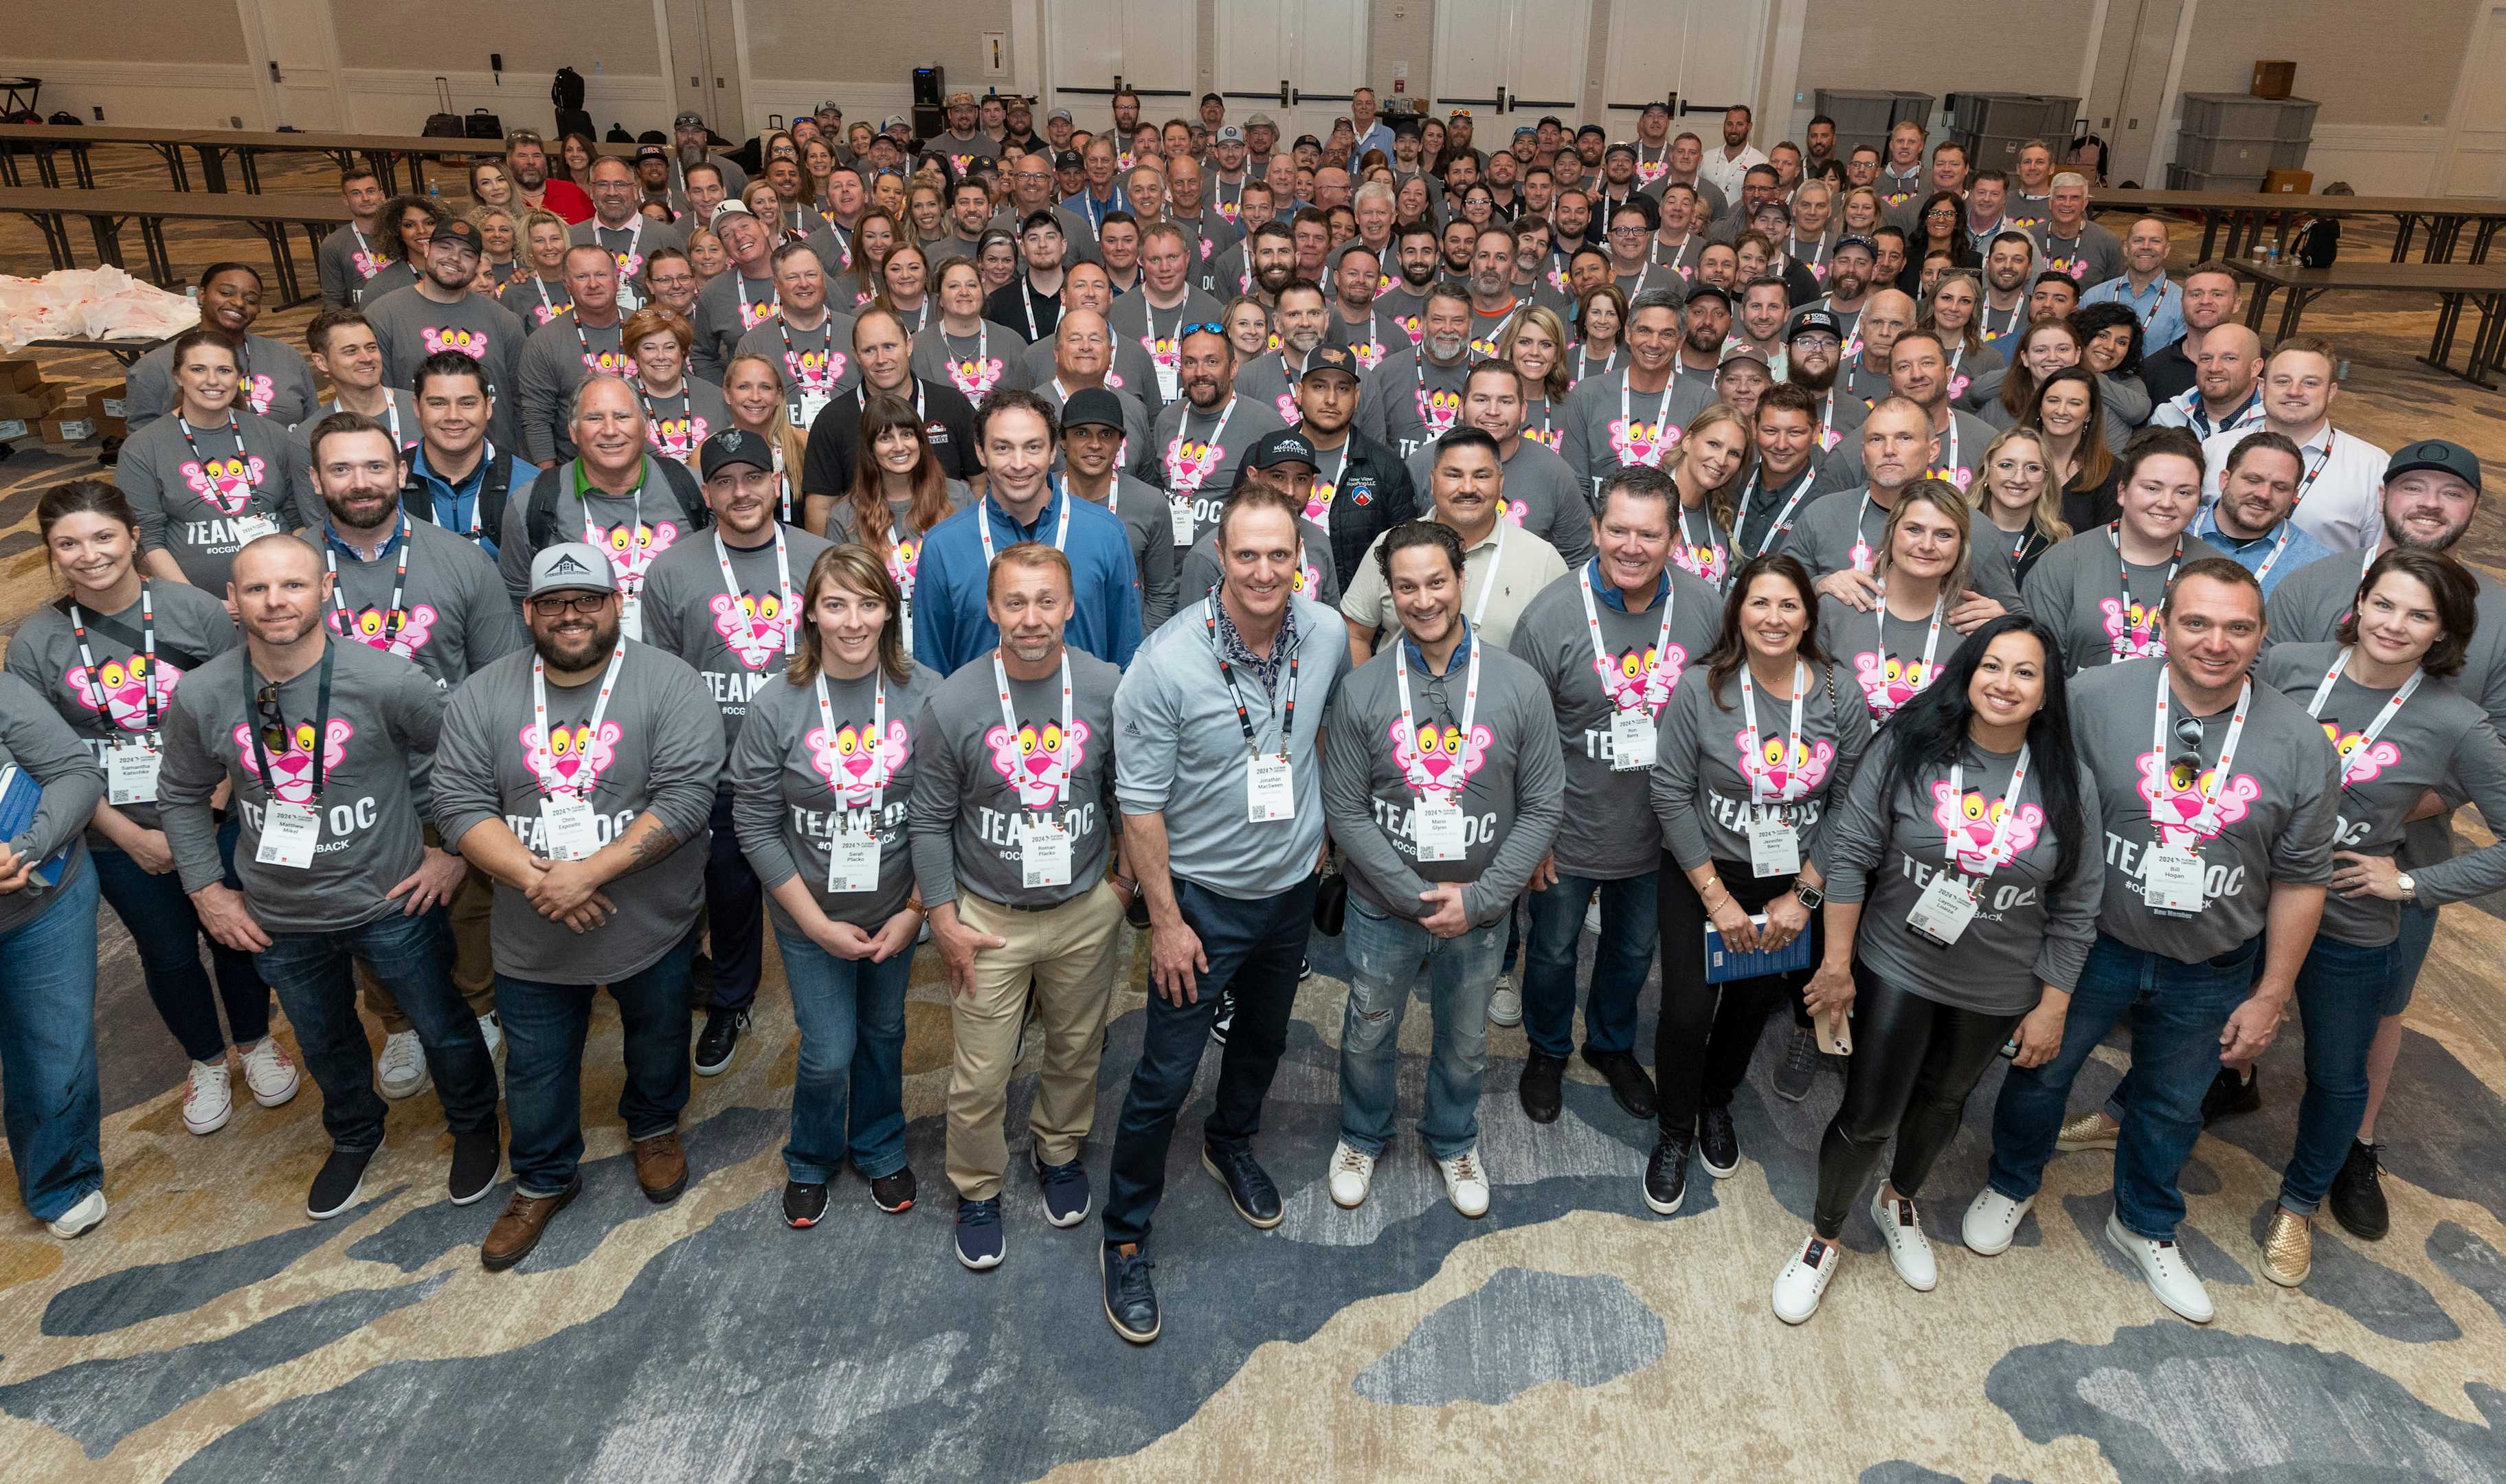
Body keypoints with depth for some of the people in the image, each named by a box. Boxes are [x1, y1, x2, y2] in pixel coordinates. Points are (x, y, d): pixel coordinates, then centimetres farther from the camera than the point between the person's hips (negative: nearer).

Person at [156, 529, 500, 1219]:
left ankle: (474, 1127, 45)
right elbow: (181, 796, 6)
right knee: (324, 1042, 25)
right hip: (277, 918, 3)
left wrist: (454, 850, -7)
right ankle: (354, 1137, 54)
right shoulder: (202, 696, -12)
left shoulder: (388, 682, -22)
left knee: (442, 1027, 16)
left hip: (391, 903, -3)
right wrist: (206, 890, 4)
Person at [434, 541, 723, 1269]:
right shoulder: (483, 696, -4)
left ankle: (655, 1128, 52)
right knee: (537, 1070, 17)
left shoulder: (669, 683, -14)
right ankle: (544, 1181, 42)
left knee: (658, 1042, 22)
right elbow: (460, 805, -7)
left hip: (652, 929, -2)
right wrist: (536, 879, -21)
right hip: (532, 937, 2)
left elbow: (685, 798, -22)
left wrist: (589, 871, -27)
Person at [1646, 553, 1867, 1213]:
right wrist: (1717, 898, -14)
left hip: (1790, 885, 3)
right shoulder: (1700, 688, -15)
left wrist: (1803, 894, -8)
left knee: (1753, 1003, 17)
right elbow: (1671, 796, -14)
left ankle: (1716, 1105, 47)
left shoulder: (1840, 700, -8)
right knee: (1687, 1010, -7)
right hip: (1701, 875, -2)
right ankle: (1674, 1134, 21)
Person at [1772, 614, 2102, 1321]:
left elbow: (2075, 910, -3)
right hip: (1895, 971, -2)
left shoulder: (2069, 784, -10)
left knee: (1943, 1100, 23)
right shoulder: (1908, 747, -16)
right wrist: (1836, 964, -11)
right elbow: (1849, 853, -12)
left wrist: (2052, 1008, -1)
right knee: (1868, 1114, 2)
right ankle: (1824, 1237, 27)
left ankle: (1899, 1202, 51)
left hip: (1997, 992, 3)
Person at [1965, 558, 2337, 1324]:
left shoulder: (2301, 744, -12)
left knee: (2173, 1105, 22)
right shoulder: (2097, 698, -18)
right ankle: (2011, 1186, 46)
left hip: (2209, 974, 2)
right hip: (2090, 946, -1)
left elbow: (2299, 880, -3)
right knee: (2040, 1071, 17)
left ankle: (2146, 1226, 48)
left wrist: (2271, 996, 0)